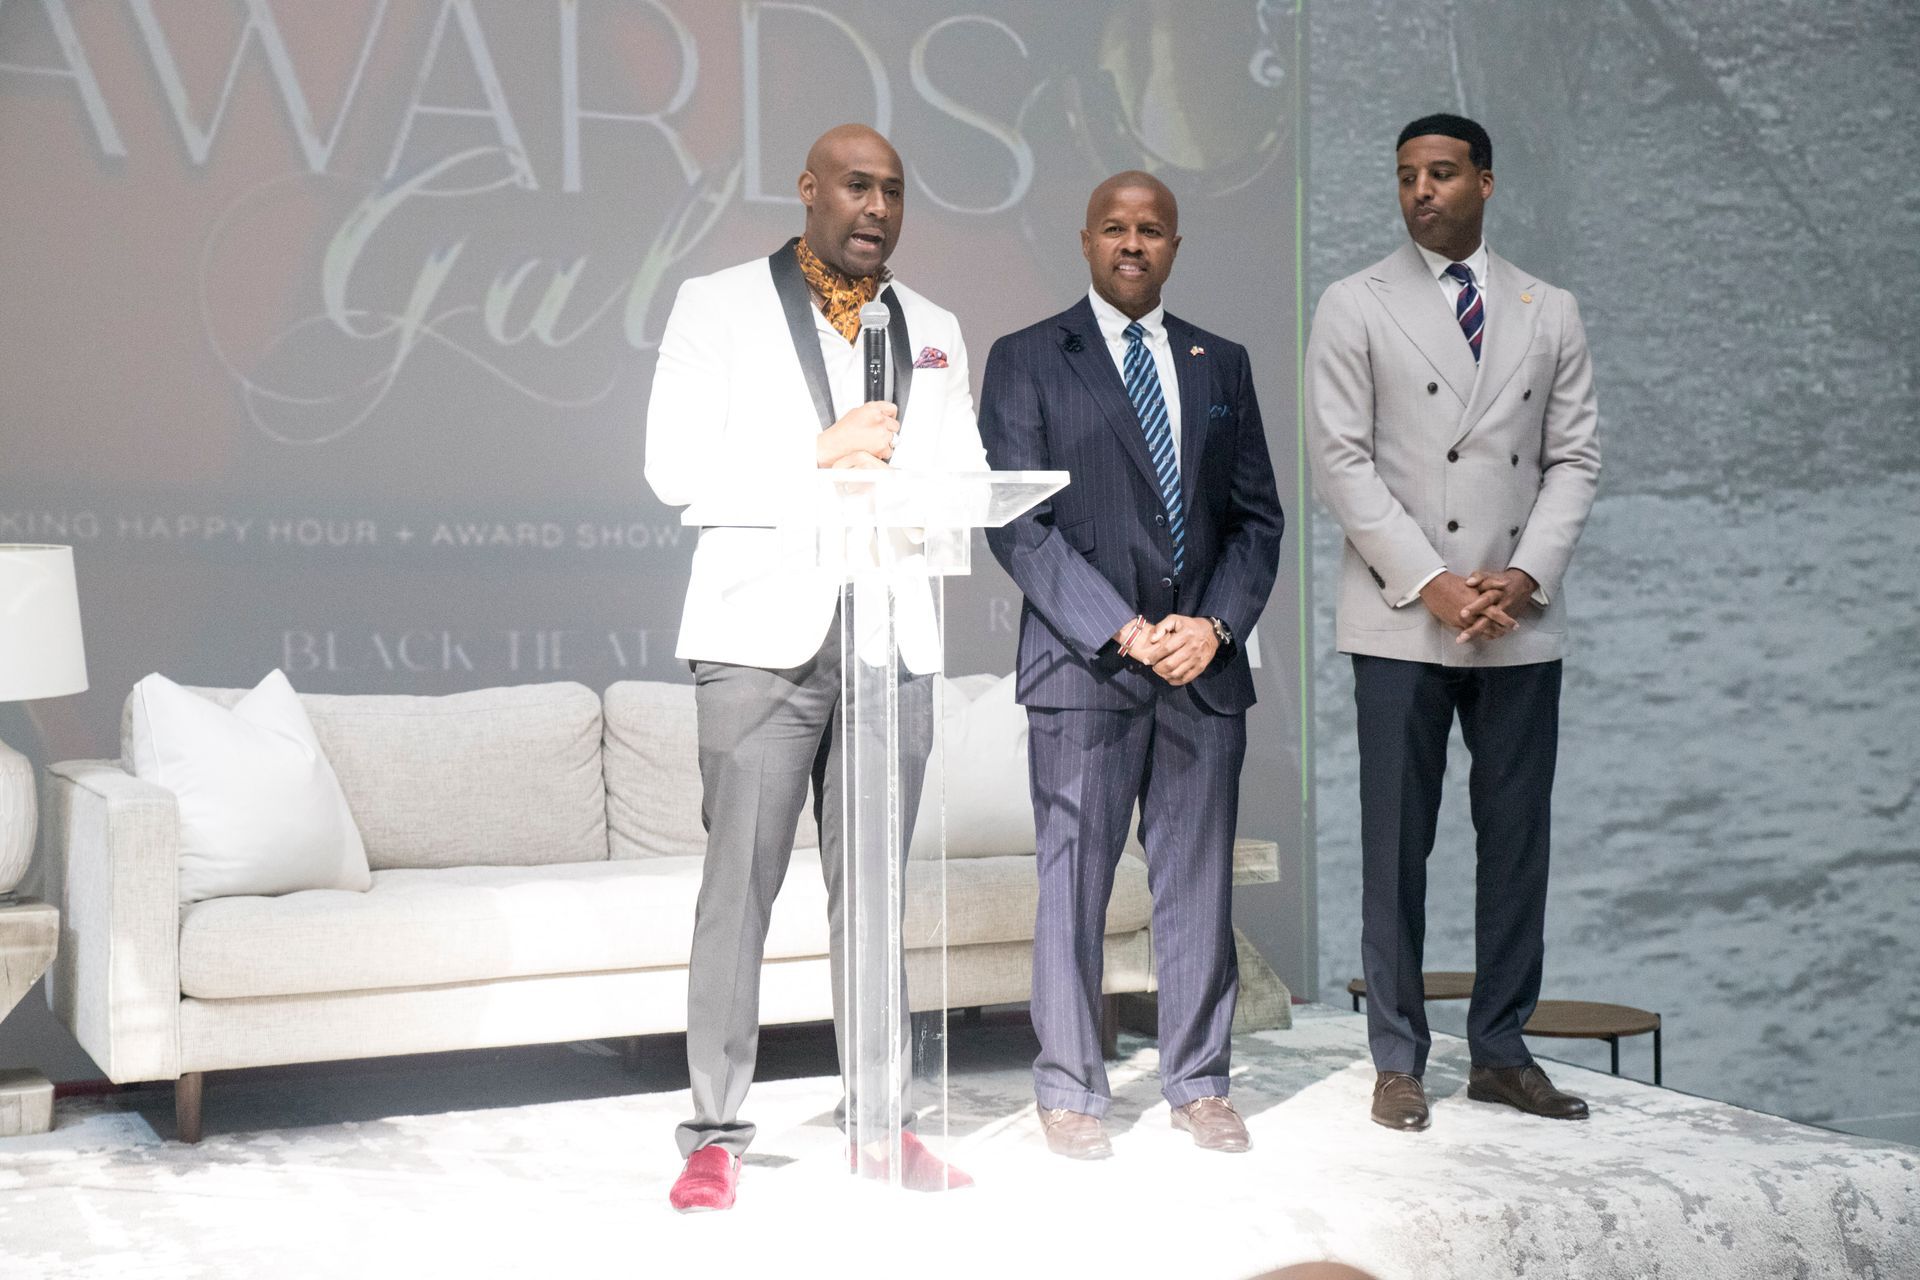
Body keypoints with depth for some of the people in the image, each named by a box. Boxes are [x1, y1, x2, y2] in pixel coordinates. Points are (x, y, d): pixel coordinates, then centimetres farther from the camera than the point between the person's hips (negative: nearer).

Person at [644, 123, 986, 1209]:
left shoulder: (935, 331, 19)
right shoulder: (718, 306, 7)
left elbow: (968, 477, 13)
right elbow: (677, 465, -4)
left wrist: (895, 469, -8)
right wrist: (819, 452, -13)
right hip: (765, 632, -3)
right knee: (740, 884, -6)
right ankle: (717, 1135, 1)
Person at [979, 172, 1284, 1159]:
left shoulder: (1220, 364, 15)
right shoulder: (1026, 360, 3)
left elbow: (1258, 516, 12)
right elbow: (1016, 524, -5)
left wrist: (1216, 625, -5)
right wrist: (1124, 631, -12)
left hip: (1207, 665, 3)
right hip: (1083, 665, -3)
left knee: (1199, 881, 7)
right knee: (1073, 880, 0)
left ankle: (1198, 1083, 19)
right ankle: (1069, 1089, 12)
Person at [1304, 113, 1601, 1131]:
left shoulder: (1549, 313, 12)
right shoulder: (1355, 308, 4)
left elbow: (1574, 458, 8)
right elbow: (1341, 461, -4)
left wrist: (1525, 574, -8)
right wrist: (1430, 582, -12)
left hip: (1521, 621, 3)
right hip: (1401, 621, -3)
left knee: (1517, 839, 6)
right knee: (1397, 844, 0)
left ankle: (1501, 1052, 17)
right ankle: (1398, 1059, 10)